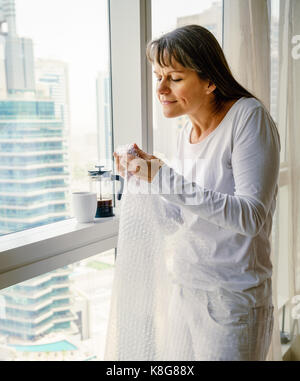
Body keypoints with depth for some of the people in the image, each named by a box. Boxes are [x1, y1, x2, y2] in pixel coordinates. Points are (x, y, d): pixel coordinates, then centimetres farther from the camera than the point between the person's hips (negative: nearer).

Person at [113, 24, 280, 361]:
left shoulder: (249, 116, -14)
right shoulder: (186, 133, 6)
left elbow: (251, 216, -24)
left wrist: (165, 178, -27)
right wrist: (148, 172, -2)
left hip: (233, 298, -7)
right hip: (185, 290, 7)